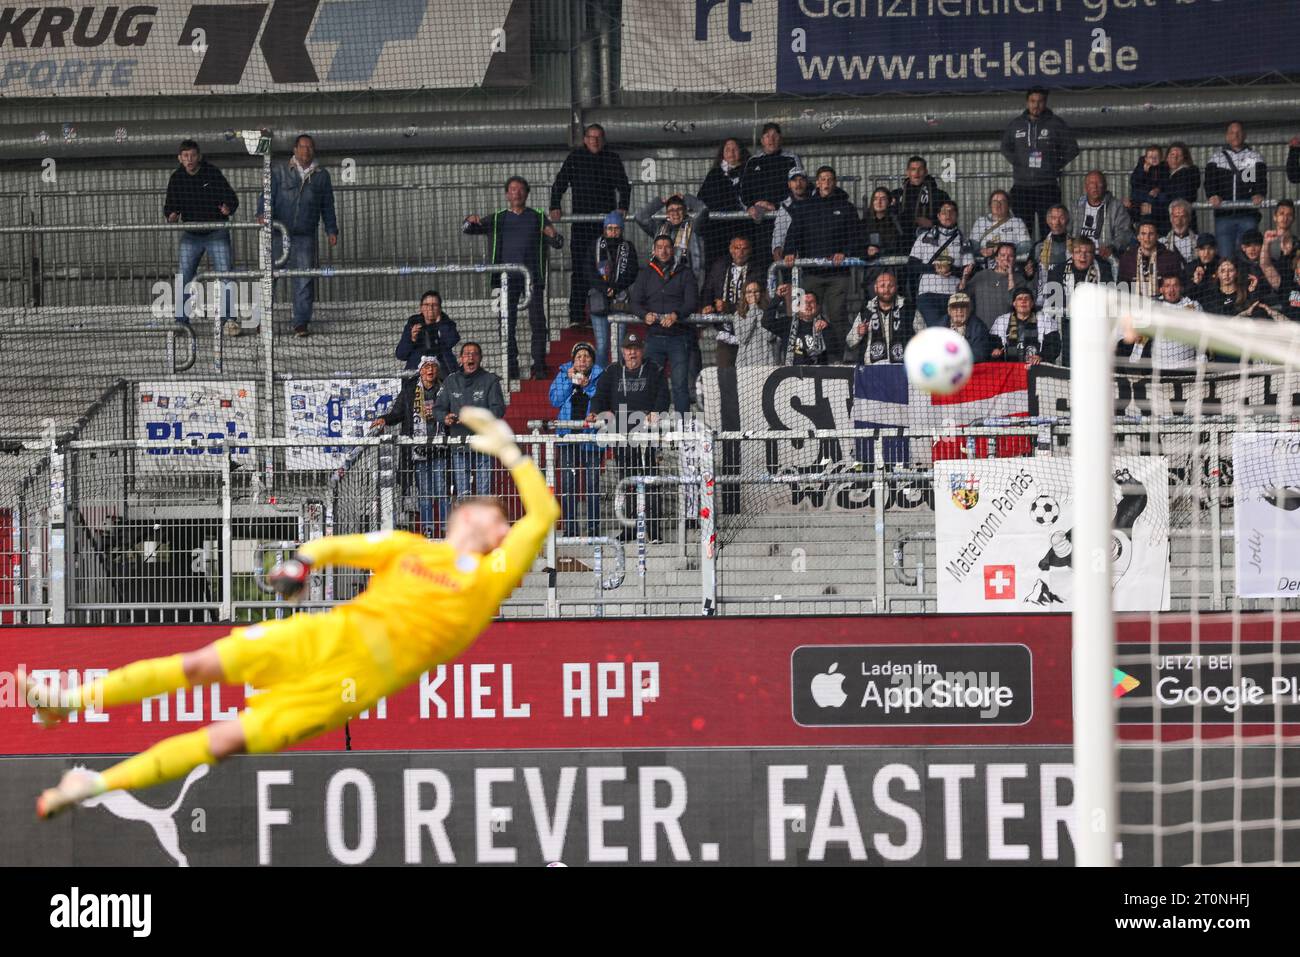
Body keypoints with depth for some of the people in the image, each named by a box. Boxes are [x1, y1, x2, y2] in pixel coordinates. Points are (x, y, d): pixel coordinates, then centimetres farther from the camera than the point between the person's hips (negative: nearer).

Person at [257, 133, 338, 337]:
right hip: (279, 234, -1)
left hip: (306, 236, 1)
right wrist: (263, 214, -21)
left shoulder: (321, 175, 12)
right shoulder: (279, 172, 5)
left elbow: (328, 205, 17)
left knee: (305, 280, -4)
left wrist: (331, 230, 12)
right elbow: (268, 194, -3)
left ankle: (301, 323, 1)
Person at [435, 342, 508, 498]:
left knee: (484, 490, -6)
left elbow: (498, 409, -5)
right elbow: (438, 408, 13)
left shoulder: (490, 381, 4)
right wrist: (445, 418, -11)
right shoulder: (451, 382, 14)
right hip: (459, 447, 3)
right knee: (462, 493, 1)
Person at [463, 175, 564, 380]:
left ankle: (539, 366, -2)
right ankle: (511, 368, 0)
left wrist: (553, 236, -16)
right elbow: (467, 230, 11)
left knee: (537, 322, -5)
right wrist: (470, 221, -12)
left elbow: (558, 244, 9)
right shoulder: (497, 219, 14)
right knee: (507, 324, -3)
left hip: (533, 277, -1)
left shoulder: (538, 218, 12)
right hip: (507, 278, 1)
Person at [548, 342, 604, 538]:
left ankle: (593, 527, 0)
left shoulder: (599, 376, 5)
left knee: (592, 484, -5)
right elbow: (555, 400, 2)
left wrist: (588, 386, -15)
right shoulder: (563, 374, 11)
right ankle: (569, 526, 3)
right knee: (567, 483, -1)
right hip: (568, 436, 2)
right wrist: (569, 380, -6)